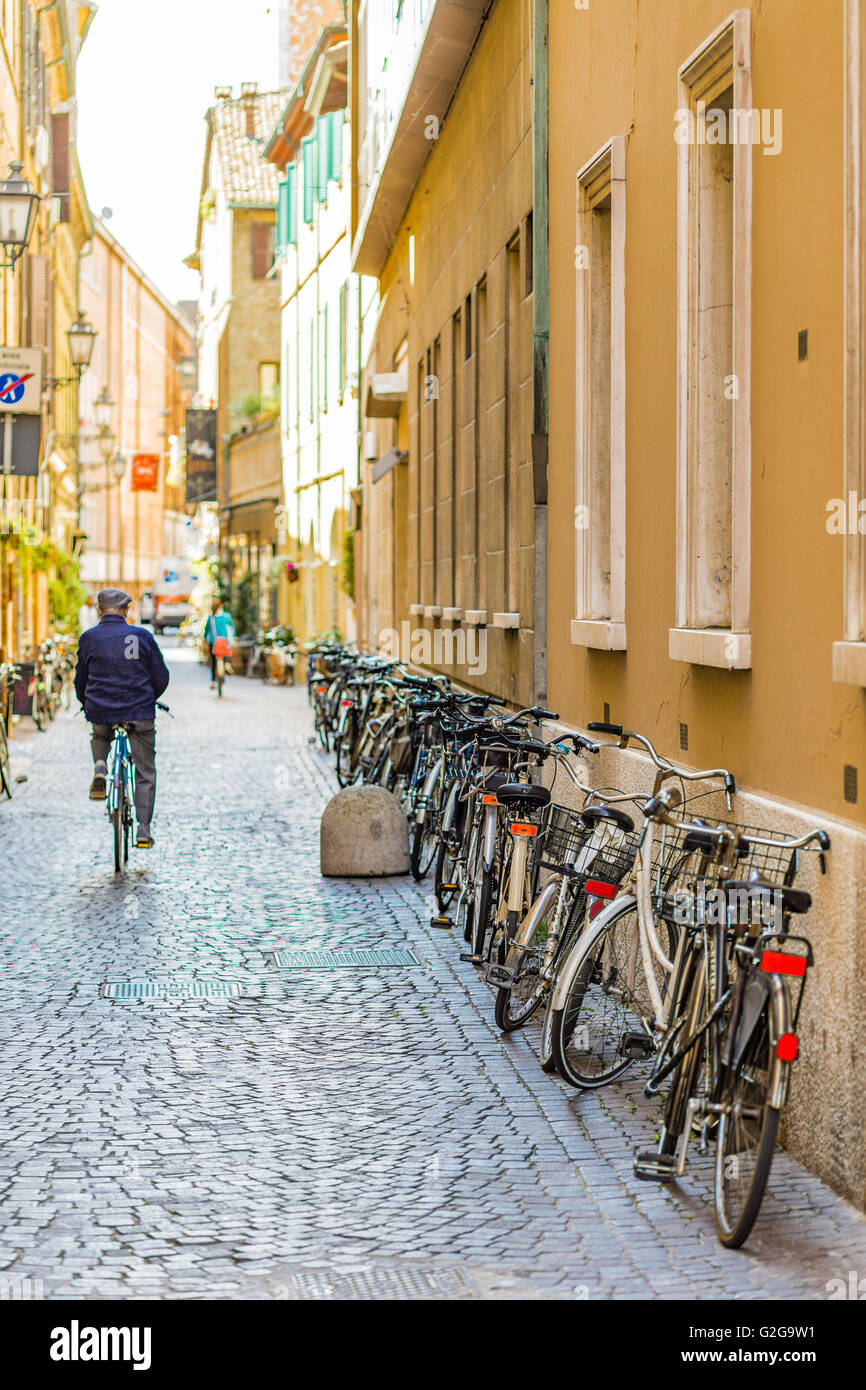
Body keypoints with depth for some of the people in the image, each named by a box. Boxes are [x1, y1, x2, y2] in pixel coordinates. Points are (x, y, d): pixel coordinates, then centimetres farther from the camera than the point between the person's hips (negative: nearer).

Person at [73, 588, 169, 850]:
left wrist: (87, 705, 29)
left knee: (99, 737, 37)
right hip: (140, 711, -1)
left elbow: (81, 679, 10)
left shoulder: (88, 638, 1)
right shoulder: (142, 636, 0)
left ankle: (100, 767, 7)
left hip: (101, 710, 1)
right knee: (145, 773, 9)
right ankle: (144, 830, 1)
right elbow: (161, 676, 4)